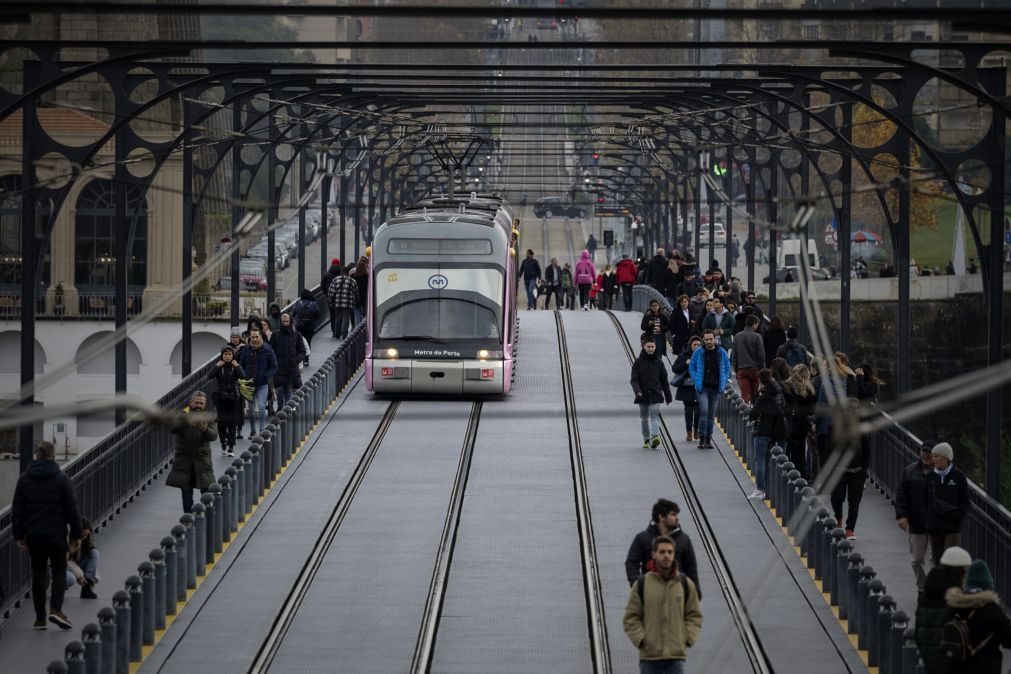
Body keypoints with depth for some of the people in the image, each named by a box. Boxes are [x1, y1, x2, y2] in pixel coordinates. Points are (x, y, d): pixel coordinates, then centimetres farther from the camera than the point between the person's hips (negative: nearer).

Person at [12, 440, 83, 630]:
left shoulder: (24, 479, 3)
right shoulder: (61, 479, -5)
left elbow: (17, 510, 5)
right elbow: (71, 509, -5)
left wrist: (19, 536, 11)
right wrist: (76, 535, 2)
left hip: (34, 535, 2)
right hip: (56, 534, -2)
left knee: (38, 574, 9)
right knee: (59, 571, 9)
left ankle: (40, 618, 9)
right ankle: (56, 609, -10)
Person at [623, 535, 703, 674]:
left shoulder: (686, 584, 6)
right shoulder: (641, 584, 1)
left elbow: (694, 616, 10)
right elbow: (631, 618, 3)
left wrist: (687, 639, -3)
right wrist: (641, 640, -9)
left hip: (677, 655, 1)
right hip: (649, 656, -1)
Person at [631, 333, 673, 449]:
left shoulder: (658, 362, 4)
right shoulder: (638, 362, 0)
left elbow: (664, 381, 9)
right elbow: (634, 379, -6)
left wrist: (668, 397, 11)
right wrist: (637, 391, -24)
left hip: (655, 395, -1)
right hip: (643, 396, 1)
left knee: (655, 415, -17)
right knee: (644, 418, 10)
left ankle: (655, 435, -31)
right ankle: (646, 440, 20)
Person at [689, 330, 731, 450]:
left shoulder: (722, 353, 4)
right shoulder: (698, 353, -2)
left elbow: (727, 369, 13)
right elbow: (691, 367, 7)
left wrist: (723, 383, 2)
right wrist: (697, 381, -4)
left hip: (716, 388, 3)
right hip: (702, 388, -3)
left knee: (711, 415, 9)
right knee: (704, 411, -17)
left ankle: (708, 439, 18)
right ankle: (702, 438, -14)